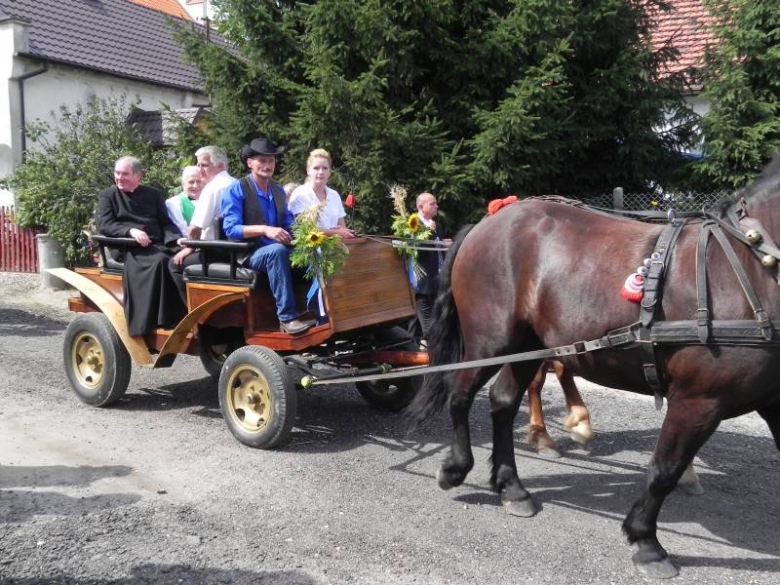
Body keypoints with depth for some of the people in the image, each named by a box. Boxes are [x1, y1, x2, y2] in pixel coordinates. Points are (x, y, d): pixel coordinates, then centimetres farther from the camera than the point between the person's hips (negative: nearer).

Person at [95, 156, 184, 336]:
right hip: (127, 248, -3)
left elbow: (166, 223, 14)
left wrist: (178, 239, -8)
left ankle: (175, 318, -28)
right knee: (159, 261, -35)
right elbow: (104, 225, -1)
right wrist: (131, 230, -18)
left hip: (156, 246, 3)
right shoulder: (107, 196, 14)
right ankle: (152, 321, -36)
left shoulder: (153, 194, 22)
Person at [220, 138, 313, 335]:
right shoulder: (236, 190, -3)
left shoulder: (278, 190, 17)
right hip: (249, 254, -5)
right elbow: (231, 229, -13)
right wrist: (264, 229, -27)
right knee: (277, 250, -37)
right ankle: (287, 318, -37)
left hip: (276, 251, 5)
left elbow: (288, 224, 15)